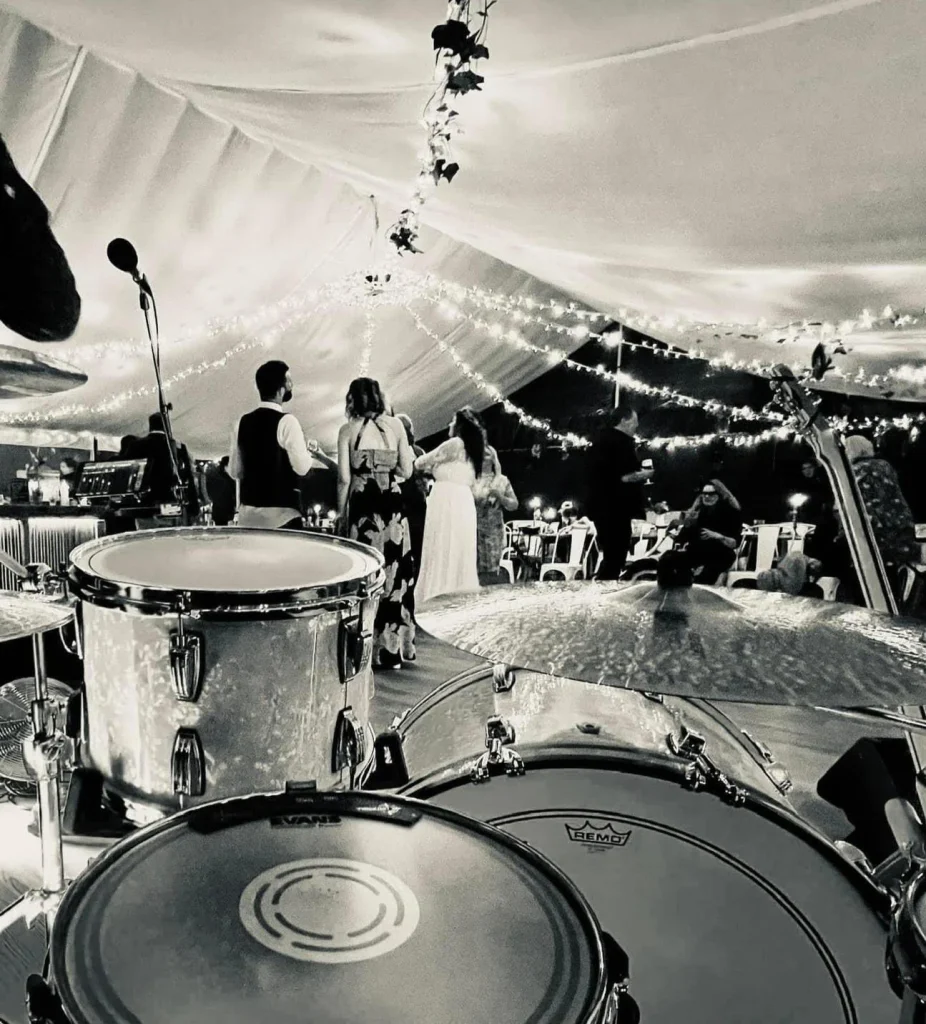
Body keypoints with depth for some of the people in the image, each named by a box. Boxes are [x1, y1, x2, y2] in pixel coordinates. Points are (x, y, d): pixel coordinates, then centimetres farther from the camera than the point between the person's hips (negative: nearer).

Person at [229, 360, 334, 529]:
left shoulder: (242, 423, 8)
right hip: (281, 514, -6)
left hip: (248, 512, 6)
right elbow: (302, 467, -14)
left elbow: (234, 471, 12)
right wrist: (310, 450, 5)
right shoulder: (286, 421, -11)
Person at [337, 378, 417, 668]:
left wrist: (341, 514, 5)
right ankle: (397, 645, 18)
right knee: (396, 572, 11)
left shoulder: (347, 431, -1)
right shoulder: (396, 426, 4)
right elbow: (406, 471, 2)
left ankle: (376, 649, 10)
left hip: (363, 507, -2)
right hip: (393, 506, 2)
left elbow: (344, 478, -4)